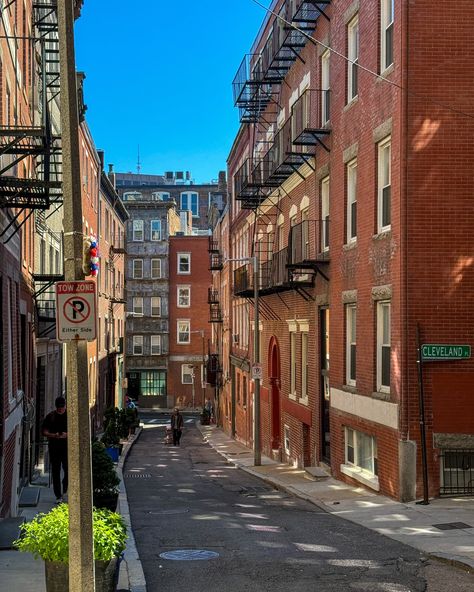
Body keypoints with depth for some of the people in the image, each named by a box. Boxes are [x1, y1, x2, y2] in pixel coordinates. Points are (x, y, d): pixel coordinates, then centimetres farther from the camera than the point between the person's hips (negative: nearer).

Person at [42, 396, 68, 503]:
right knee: (55, 471, 1)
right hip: (54, 447, 1)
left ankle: (65, 490, 24)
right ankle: (58, 496, 7)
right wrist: (54, 435, -13)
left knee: (68, 470, -3)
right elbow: (44, 431, 6)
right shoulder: (50, 416, 6)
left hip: (67, 447, -1)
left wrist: (67, 435, -14)